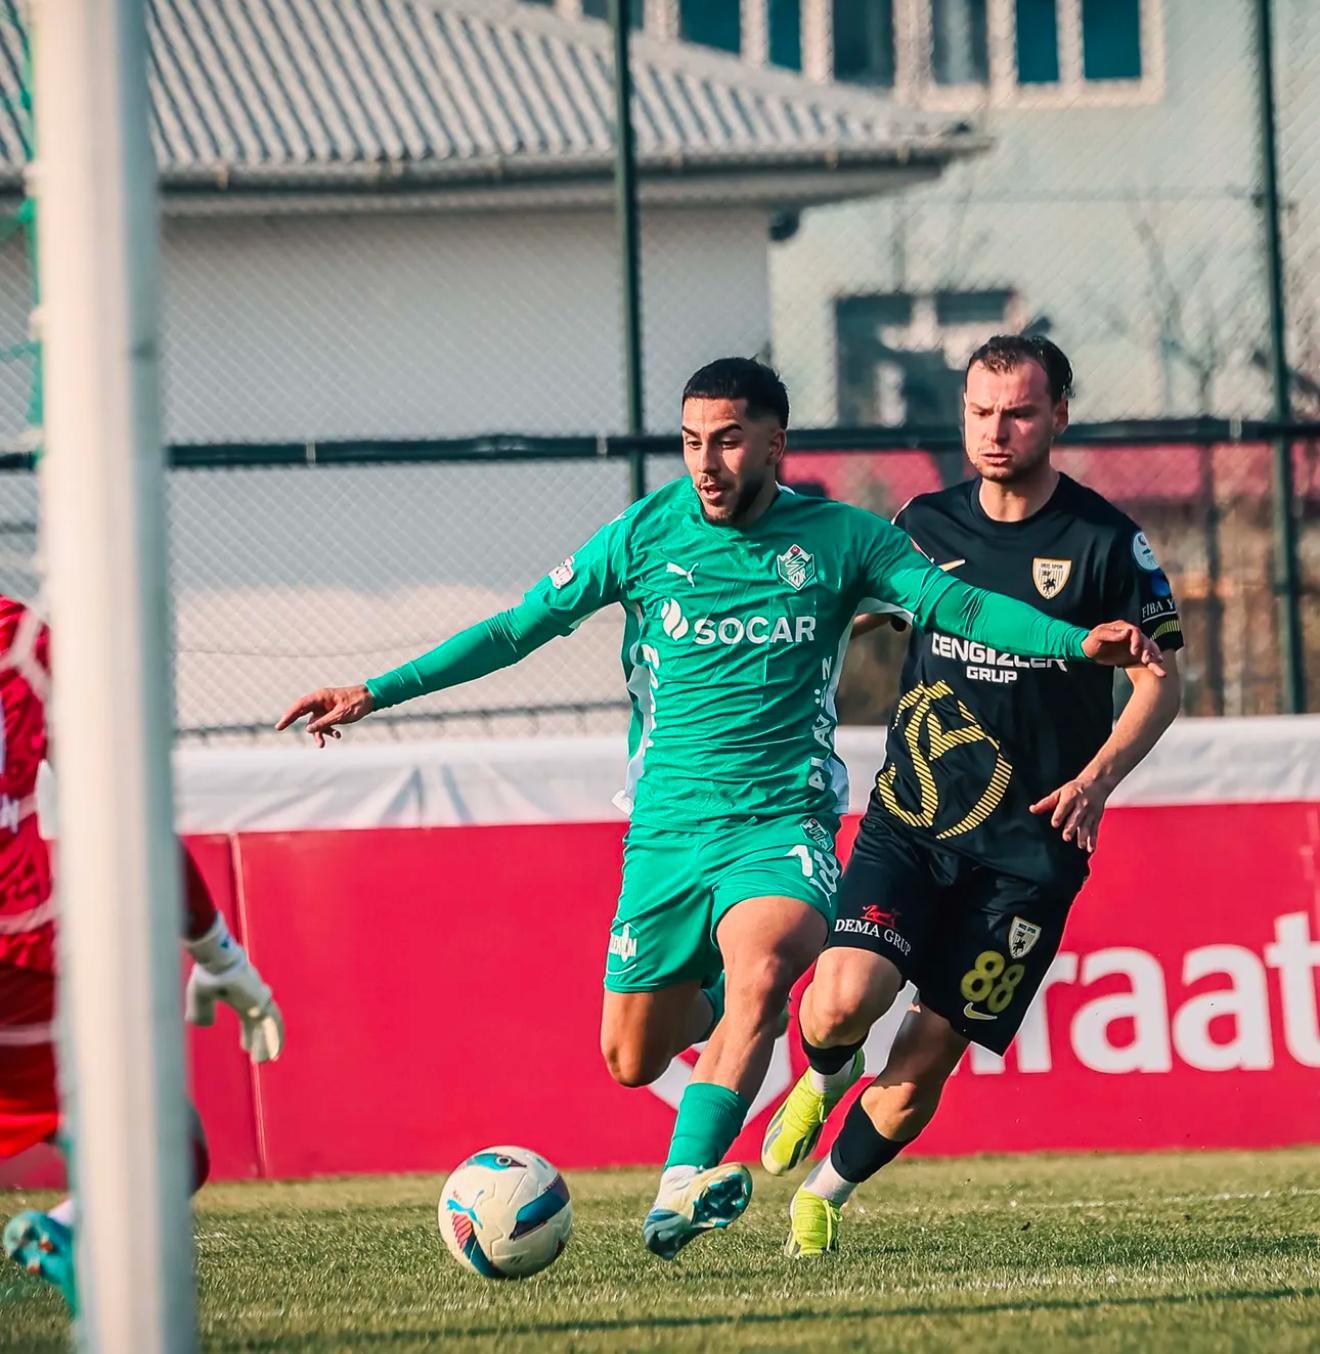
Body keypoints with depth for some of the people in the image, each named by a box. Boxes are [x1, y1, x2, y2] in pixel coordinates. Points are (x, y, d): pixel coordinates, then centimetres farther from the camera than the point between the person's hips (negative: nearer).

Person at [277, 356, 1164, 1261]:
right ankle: (718, 1006, 43)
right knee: (631, 1060, 8)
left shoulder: (842, 539, 0)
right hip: (666, 830, 2)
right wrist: (375, 693, 1)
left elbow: (957, 605, -7)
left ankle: (682, 1187, -38)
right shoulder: (646, 535, 1)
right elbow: (520, 628, 5)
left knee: (761, 966, -33)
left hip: (783, 821, -2)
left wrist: (1081, 641, -24)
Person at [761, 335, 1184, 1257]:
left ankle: (827, 1192, 21)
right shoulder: (924, 526, 5)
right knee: (844, 999, -21)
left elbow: (1162, 679, 1)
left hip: (1029, 844, -2)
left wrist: (1096, 781, -14)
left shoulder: (1106, 542, -4)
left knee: (926, 1060, -5)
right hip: (908, 824, 2)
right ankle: (824, 1078, 16)